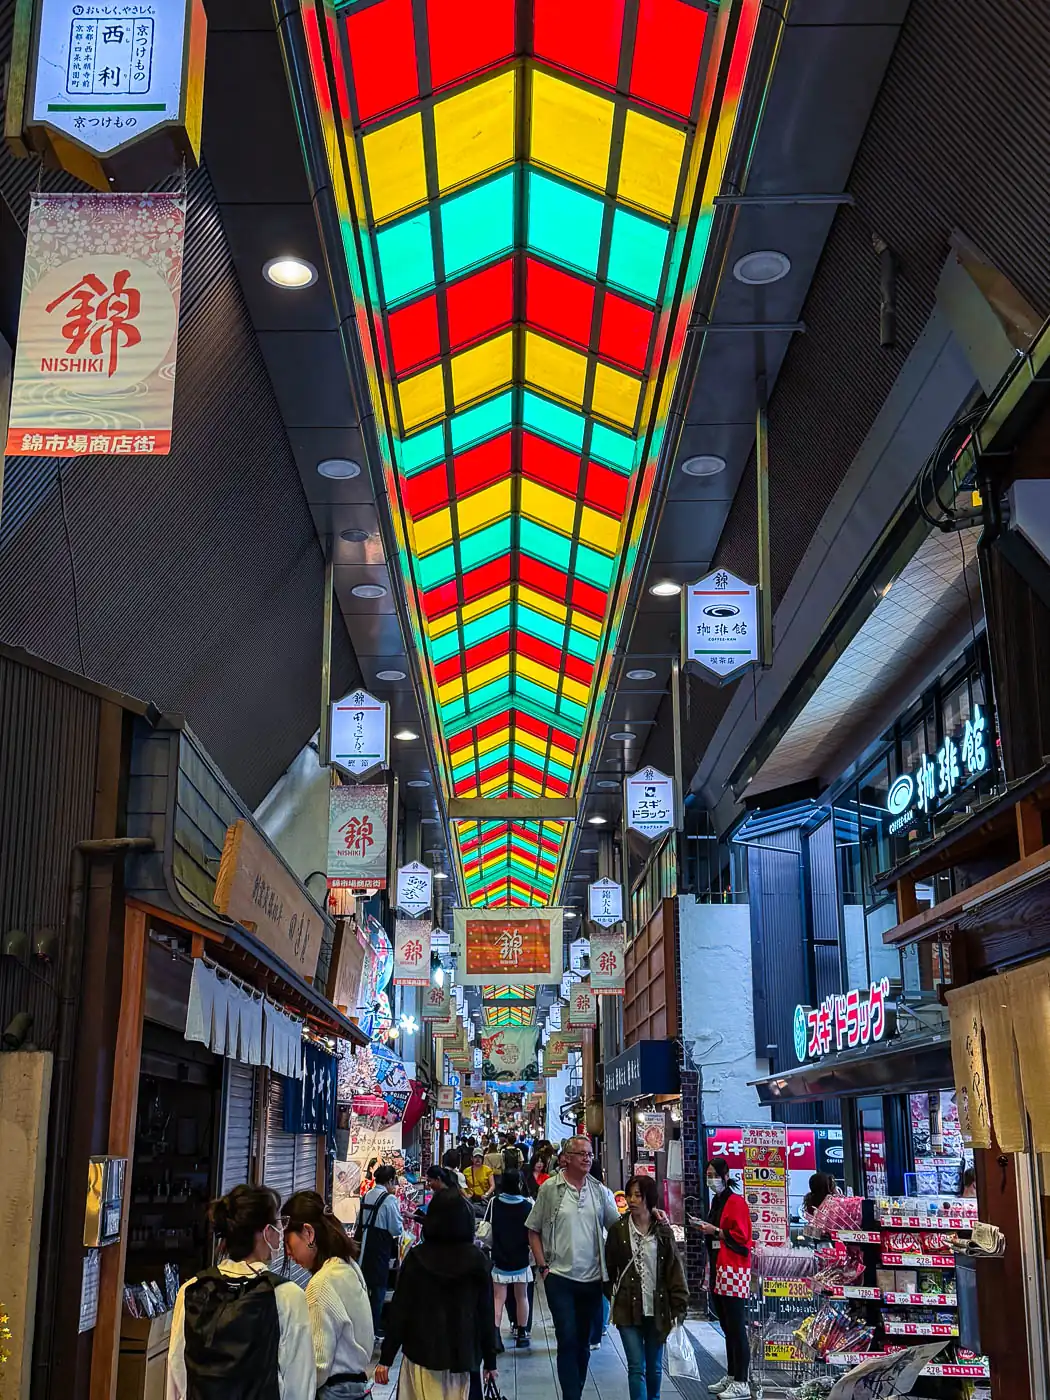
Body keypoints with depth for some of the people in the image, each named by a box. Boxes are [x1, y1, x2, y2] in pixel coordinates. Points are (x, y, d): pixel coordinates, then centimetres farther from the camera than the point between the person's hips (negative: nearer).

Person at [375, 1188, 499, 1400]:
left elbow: (399, 1309, -5)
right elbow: (486, 1313, 1)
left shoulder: (416, 1258, -6)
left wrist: (386, 1358, 1)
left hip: (422, 1353, -1)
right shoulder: (477, 1260, -2)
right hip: (462, 1356, 2)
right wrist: (490, 1361, 10)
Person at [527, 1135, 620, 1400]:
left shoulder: (600, 1191, 4)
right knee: (567, 1339, -8)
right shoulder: (550, 1188, -4)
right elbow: (533, 1231, 2)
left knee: (583, 1342, 13)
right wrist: (543, 1266, -4)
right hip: (560, 1277, -3)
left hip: (592, 1278, 3)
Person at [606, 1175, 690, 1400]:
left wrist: (678, 1308, -6)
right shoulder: (618, 1230, -3)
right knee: (636, 1367, -6)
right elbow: (610, 1268, 4)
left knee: (655, 1368, 13)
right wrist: (612, 1296, 4)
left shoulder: (663, 1231, -2)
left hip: (657, 1310, 1)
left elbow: (674, 1270, -2)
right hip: (629, 1310, -1)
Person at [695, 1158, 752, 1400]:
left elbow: (741, 1236, -16)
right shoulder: (716, 1201, 17)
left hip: (734, 1272, -9)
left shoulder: (736, 1201, -10)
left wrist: (716, 1231, -16)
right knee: (727, 1327, 14)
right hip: (718, 1270, 9)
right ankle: (730, 1377, 21)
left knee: (736, 1328, -7)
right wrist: (706, 1229, 11)